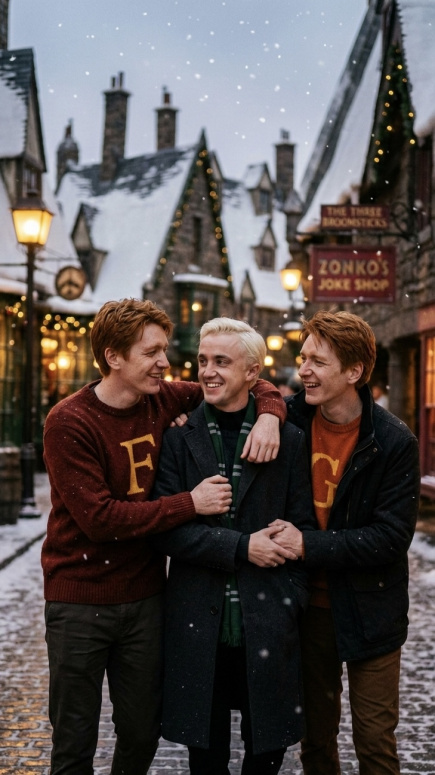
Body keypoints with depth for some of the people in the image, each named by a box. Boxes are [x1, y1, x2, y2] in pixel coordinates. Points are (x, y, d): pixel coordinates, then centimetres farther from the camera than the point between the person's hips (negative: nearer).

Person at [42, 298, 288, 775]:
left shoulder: (163, 400, 0)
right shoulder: (69, 423, -15)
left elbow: (254, 386, 11)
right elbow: (99, 518, -21)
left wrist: (268, 414, -12)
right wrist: (190, 504, -18)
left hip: (145, 595, 5)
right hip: (81, 601, -4)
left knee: (142, 735, 14)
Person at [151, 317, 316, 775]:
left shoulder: (288, 440, 3)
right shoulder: (178, 438, 1)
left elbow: (303, 527, 5)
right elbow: (163, 527, -7)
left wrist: (290, 603, -4)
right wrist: (240, 547, -15)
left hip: (267, 628, 0)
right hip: (198, 627, 0)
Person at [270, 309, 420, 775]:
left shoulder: (394, 442, -15)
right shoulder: (292, 420, -5)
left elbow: (391, 537, -18)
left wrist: (309, 545, -23)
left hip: (367, 612, -3)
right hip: (308, 605, 3)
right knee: (314, 733, 17)